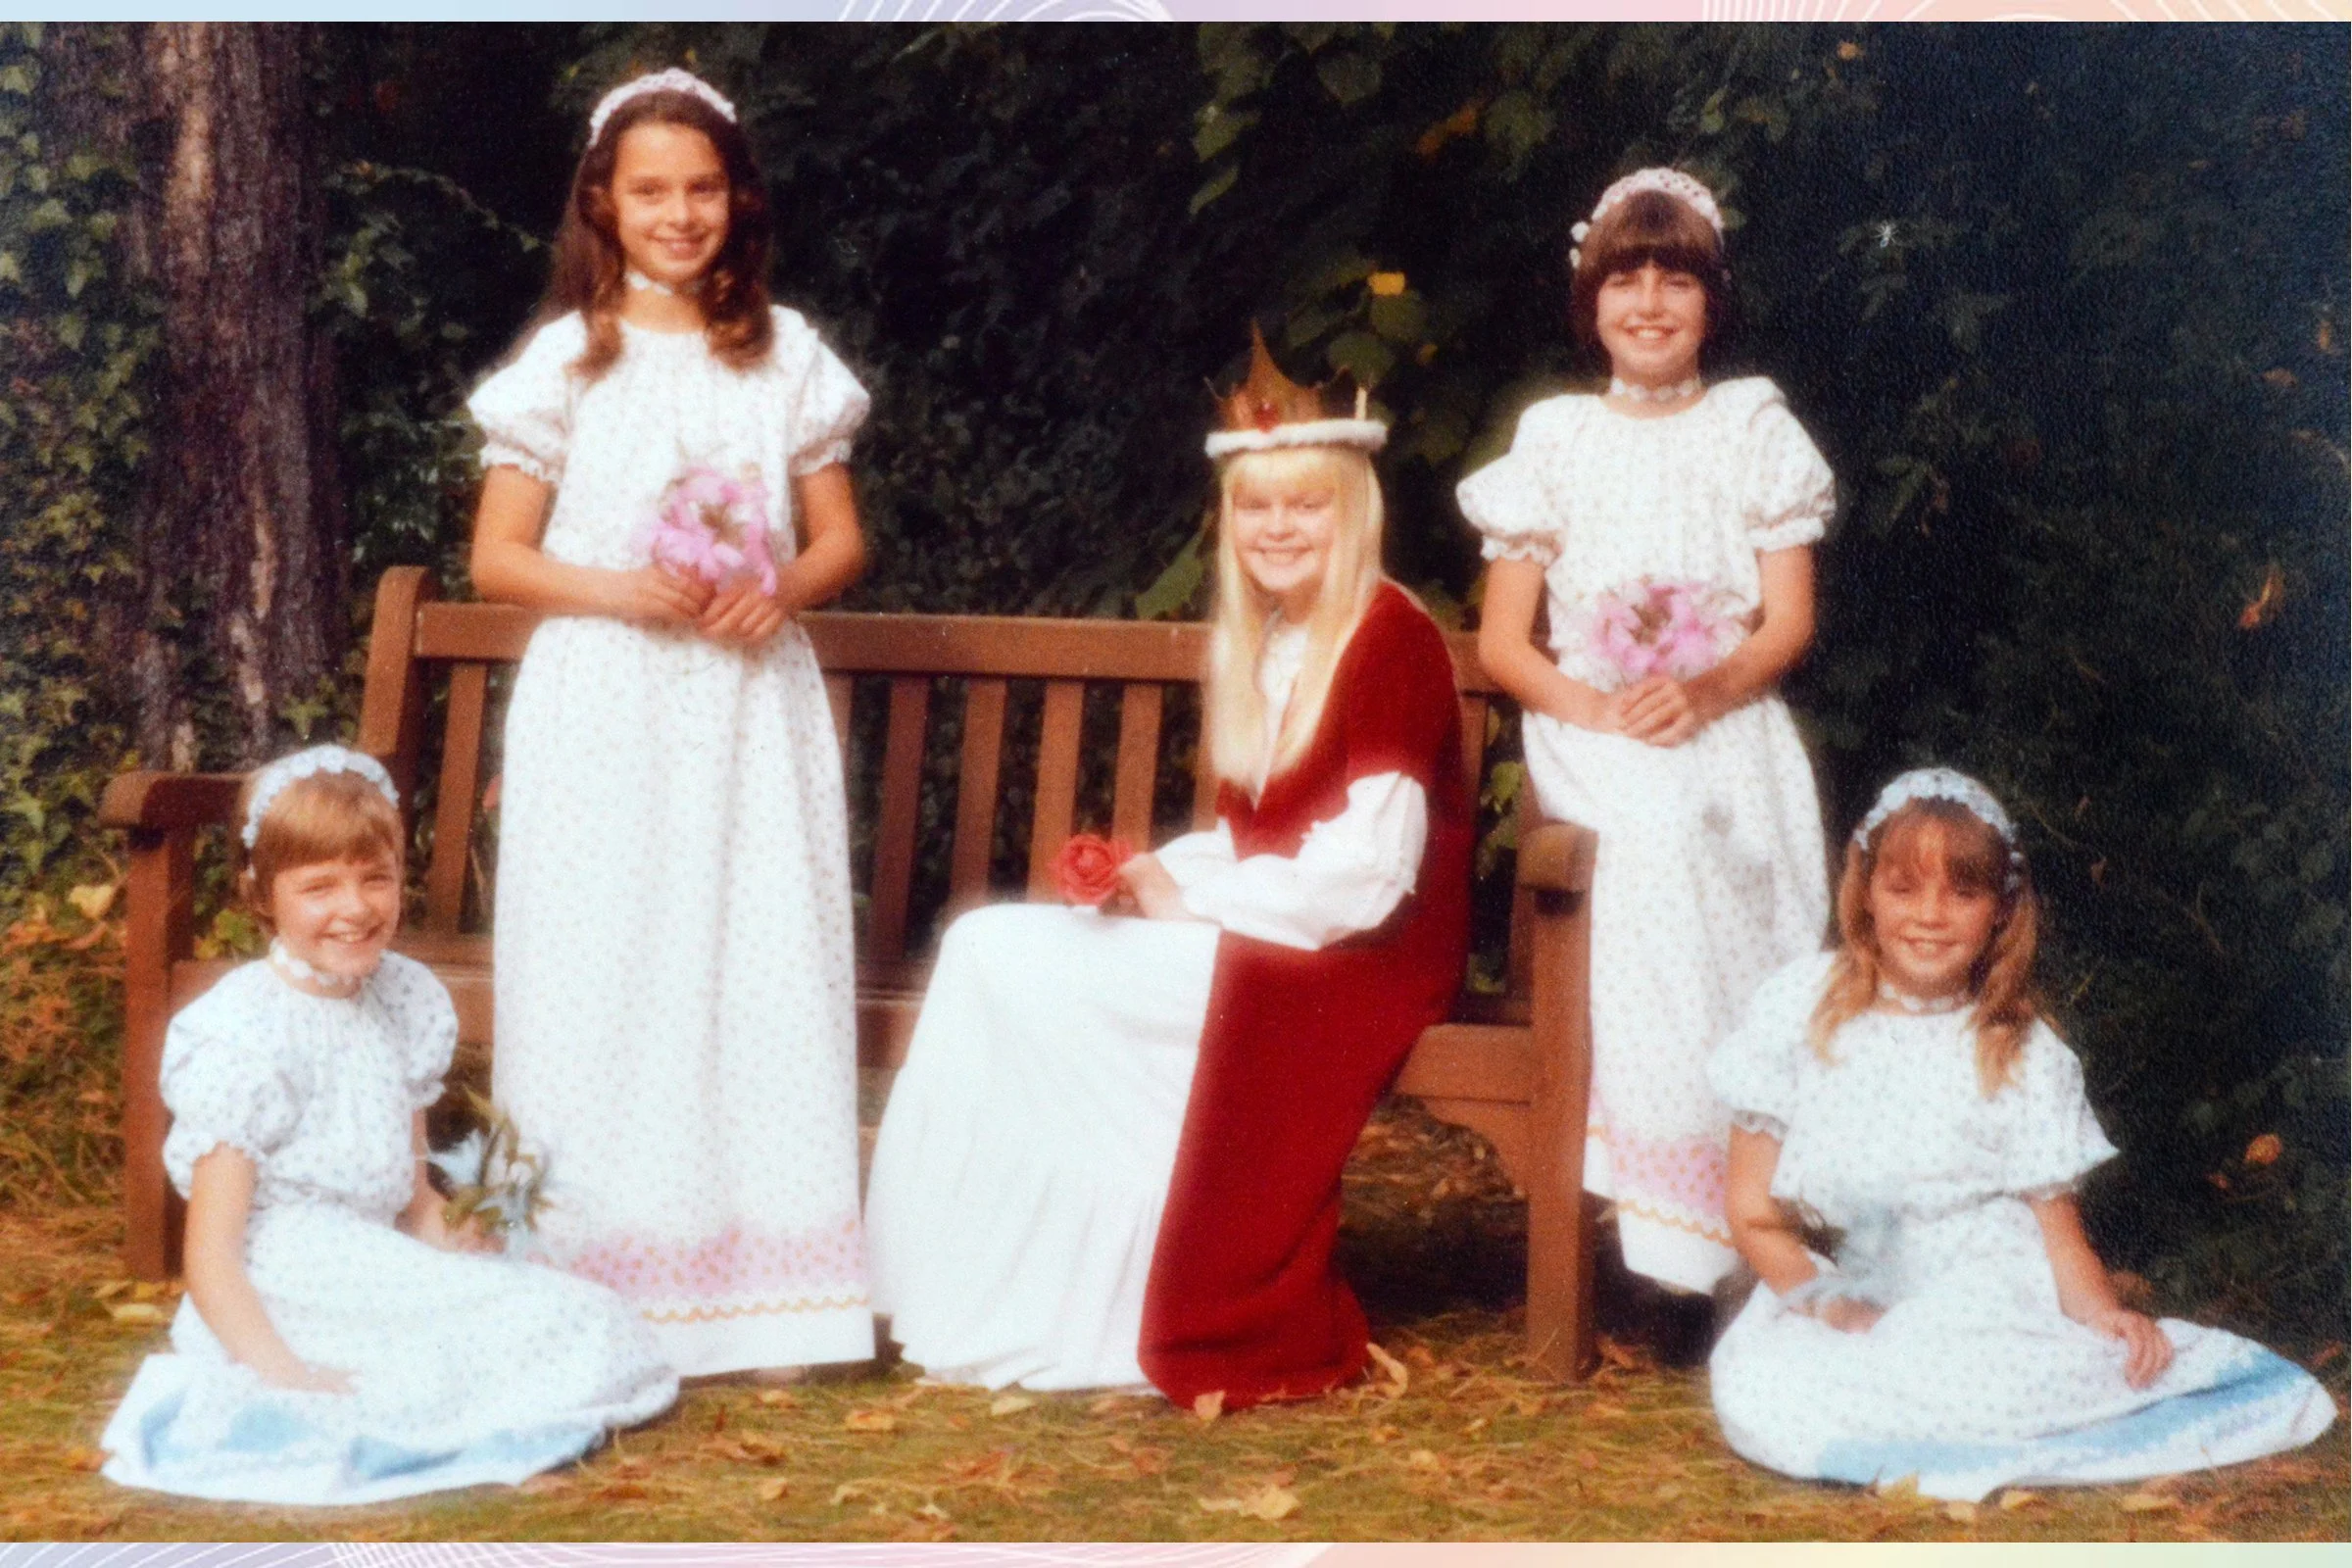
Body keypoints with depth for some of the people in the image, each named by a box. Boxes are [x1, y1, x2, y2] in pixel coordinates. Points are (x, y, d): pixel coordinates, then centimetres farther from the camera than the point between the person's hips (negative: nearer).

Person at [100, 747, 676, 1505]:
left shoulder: (406, 1000, 10)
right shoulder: (246, 1036, -13)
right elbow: (212, 1252, -16)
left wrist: (447, 1250, -3)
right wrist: (285, 1374, -26)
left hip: (380, 1280, 9)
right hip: (286, 1306, -9)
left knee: (593, 1323, -7)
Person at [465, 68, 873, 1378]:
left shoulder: (786, 354, 9)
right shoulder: (567, 360, 3)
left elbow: (843, 538, 11)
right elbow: (497, 557, 2)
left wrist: (783, 587, -10)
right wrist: (621, 590, -15)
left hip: (755, 715, 2)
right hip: (605, 716, -2)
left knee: (763, 984, 0)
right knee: (605, 995, -3)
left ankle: (758, 1292, 6)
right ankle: (601, 1301, 4)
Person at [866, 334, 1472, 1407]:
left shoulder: (1389, 639, -12)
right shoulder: (1260, 644, 15)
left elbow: (1362, 876, -19)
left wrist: (1191, 894, -12)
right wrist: (1154, 874, -3)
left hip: (1357, 957, -9)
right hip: (1262, 935, 9)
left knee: (1021, 970, -19)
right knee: (990, 946, -6)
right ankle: (992, 1306, -10)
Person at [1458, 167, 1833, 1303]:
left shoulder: (1753, 427, 13)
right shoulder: (1555, 440, 13)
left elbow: (1789, 622, 6)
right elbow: (1500, 641, 8)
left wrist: (1706, 691, -15)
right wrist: (1586, 703, -13)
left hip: (1727, 735, 1)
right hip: (1595, 744, -1)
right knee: (1657, 843, -34)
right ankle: (1678, 1224, -33)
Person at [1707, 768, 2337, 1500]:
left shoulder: (2028, 1057, 5)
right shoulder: (1802, 1007, 4)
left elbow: (2056, 1227, 3)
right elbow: (1755, 1212, 3)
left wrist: (2106, 1315, -19)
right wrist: (1828, 1305, -14)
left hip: (1993, 1301, -1)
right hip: (1853, 1302, 1)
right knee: (1758, 1398, -34)